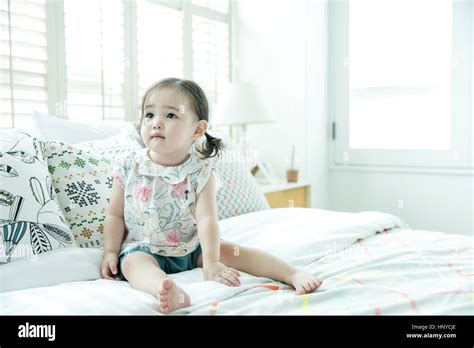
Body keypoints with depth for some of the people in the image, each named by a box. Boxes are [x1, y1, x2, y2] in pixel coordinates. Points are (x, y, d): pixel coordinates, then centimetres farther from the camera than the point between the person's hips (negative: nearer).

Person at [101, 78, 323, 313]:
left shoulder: (200, 172, -10)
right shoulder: (128, 167, -6)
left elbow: (207, 218, -19)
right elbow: (115, 215, 2)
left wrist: (211, 263, -27)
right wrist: (110, 252, -8)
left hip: (191, 249, 1)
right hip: (143, 248, -1)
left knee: (230, 251, -16)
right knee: (134, 262, -32)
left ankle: (294, 274, -16)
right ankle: (165, 291, -63)